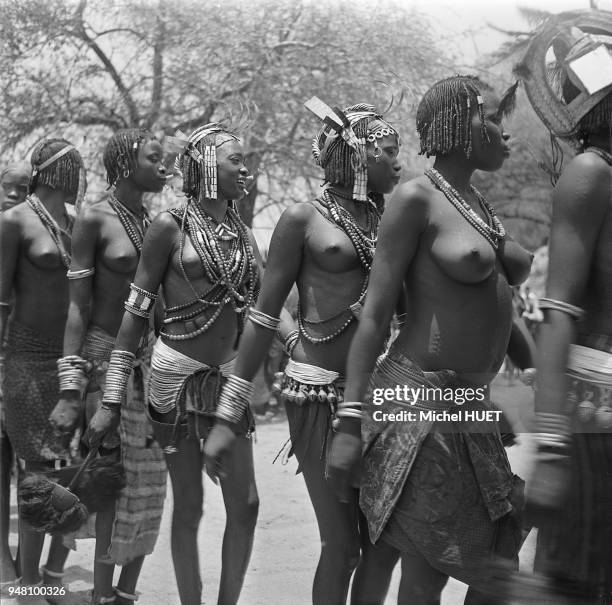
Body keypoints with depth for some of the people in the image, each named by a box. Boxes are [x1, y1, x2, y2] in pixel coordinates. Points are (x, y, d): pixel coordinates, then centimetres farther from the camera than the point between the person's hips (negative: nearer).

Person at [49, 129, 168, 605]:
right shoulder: (95, 220, -6)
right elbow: (78, 306, -8)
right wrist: (71, 388, -15)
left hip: (154, 359, 6)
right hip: (107, 356, -6)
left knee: (148, 486, 6)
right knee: (116, 484, -6)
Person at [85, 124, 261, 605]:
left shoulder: (244, 234, 9)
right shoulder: (171, 226, -5)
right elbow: (136, 312, -5)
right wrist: (111, 400, -9)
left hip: (228, 379, 5)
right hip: (178, 376, -5)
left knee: (245, 505, 3)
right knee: (189, 507, 2)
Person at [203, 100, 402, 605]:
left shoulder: (390, 218, 10)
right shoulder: (304, 219, -3)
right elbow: (264, 317, -1)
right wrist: (228, 414, -3)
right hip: (320, 392, -5)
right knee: (342, 545, -4)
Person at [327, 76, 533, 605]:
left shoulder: (481, 206, 15)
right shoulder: (417, 198, -9)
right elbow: (375, 314, -12)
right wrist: (350, 420, -16)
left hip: (472, 406, 8)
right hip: (422, 401, -8)